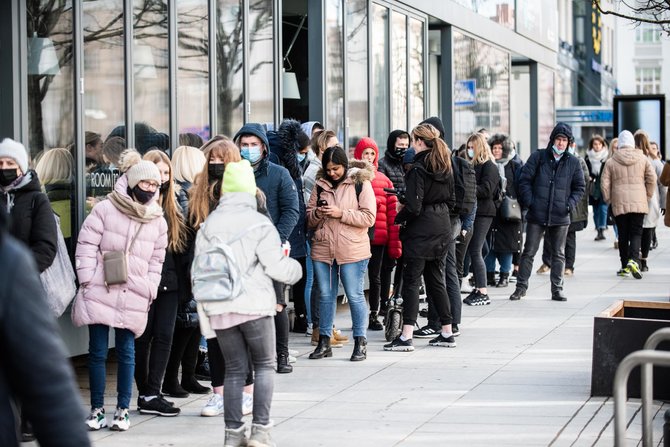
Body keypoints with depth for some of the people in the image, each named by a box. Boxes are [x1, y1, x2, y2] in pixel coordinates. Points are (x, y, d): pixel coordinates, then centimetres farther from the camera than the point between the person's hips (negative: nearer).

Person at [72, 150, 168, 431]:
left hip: (133, 298, 2)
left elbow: (156, 260, 14)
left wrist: (149, 291, 5)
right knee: (98, 352, 1)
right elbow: (86, 246, -1)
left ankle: (123, 410, 12)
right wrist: (87, 281, -7)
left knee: (126, 352, 3)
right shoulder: (105, 210, 0)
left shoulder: (158, 221, 10)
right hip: (100, 292, -2)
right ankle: (97, 409, 10)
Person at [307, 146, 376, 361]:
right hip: (322, 249, 4)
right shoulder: (320, 185, 11)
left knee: (354, 295, 0)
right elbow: (309, 219, 15)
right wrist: (316, 213, -8)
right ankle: (324, 341, 17)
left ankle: (360, 343, 9)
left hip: (352, 251, -4)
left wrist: (341, 213, -17)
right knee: (326, 295, 9)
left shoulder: (360, 184, -3)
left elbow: (369, 218, -10)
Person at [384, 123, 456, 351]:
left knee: (411, 281, -6)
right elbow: (451, 200, 16)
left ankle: (406, 336, -11)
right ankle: (447, 333, 18)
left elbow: (414, 206, -18)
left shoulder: (418, 168, -15)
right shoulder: (446, 167, 9)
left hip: (420, 231, -8)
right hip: (442, 229, 8)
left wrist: (398, 218, -2)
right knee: (436, 279, 15)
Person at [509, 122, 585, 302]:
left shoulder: (573, 162, 4)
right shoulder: (538, 157, 0)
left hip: (560, 217, 1)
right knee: (529, 252, 3)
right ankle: (521, 287, 11)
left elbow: (580, 186, 12)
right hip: (537, 216, -1)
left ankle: (557, 289, 15)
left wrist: (570, 204, -2)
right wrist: (529, 202, -9)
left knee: (559, 254, 7)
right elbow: (524, 180, 1)